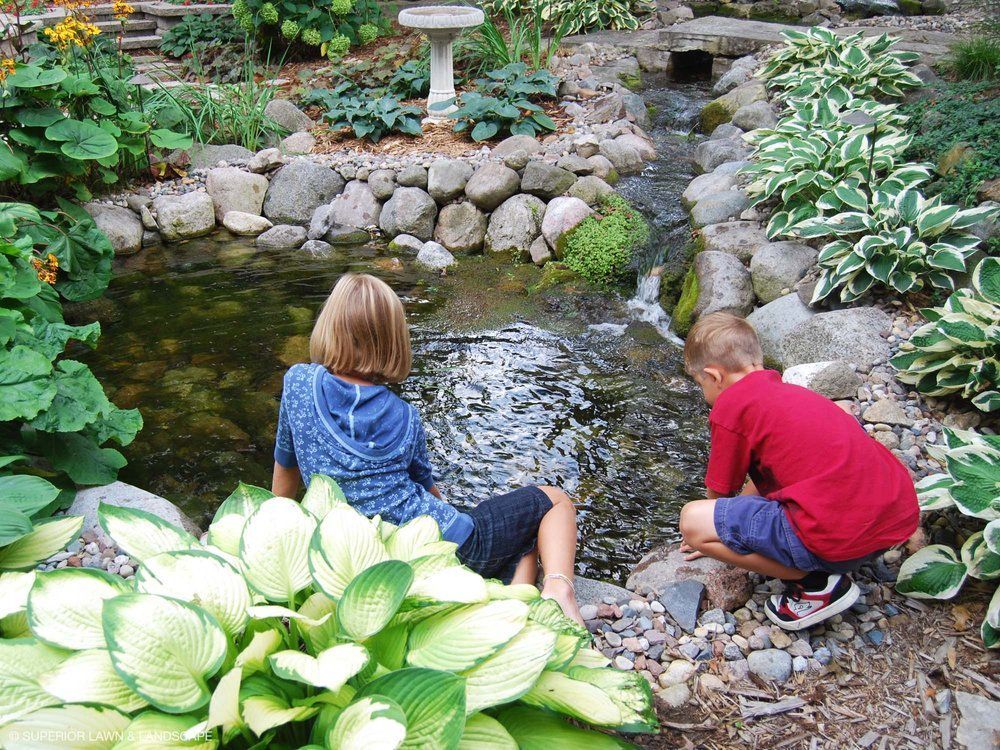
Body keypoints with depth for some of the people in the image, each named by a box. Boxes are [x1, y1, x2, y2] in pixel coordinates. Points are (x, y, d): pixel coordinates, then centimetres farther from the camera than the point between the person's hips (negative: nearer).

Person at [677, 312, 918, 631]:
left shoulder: (731, 404, -3)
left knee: (692, 521, -3)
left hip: (838, 537, -9)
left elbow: (720, 493, 7)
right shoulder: (789, 391, 22)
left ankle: (817, 582, -1)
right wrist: (719, 538, 42)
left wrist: (708, 538, 29)